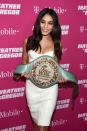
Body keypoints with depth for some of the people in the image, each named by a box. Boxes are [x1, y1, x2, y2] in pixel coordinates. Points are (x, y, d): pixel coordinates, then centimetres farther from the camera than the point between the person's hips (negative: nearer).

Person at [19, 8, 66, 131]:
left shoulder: (57, 44, -2)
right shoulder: (29, 41, -2)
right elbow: (24, 62, 9)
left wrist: (59, 76, -11)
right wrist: (25, 72, -12)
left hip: (49, 88, -1)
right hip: (32, 87, 2)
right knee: (36, 121, 17)